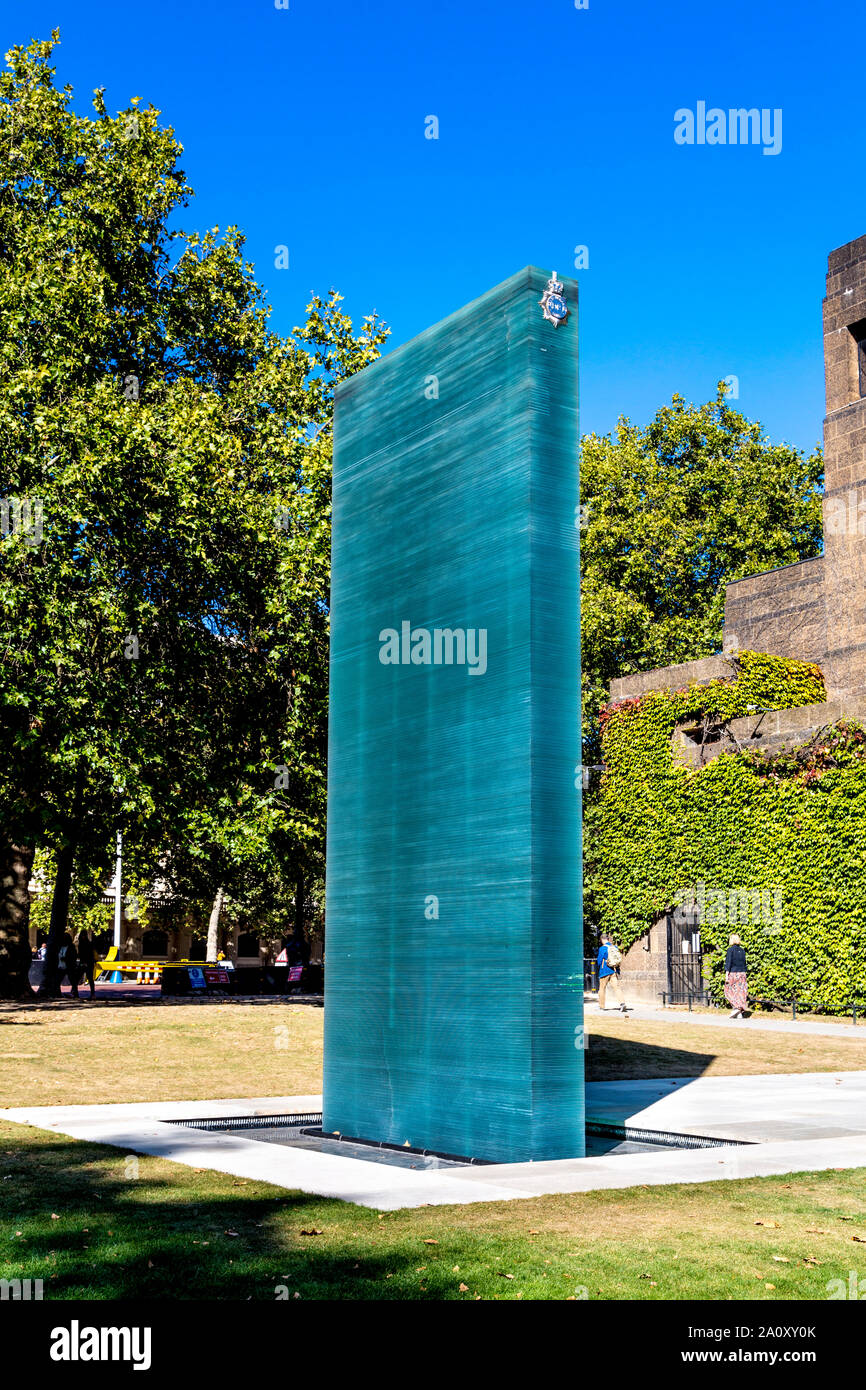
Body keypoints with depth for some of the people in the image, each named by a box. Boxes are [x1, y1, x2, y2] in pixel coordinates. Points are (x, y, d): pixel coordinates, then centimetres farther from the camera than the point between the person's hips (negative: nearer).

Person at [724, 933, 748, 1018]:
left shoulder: (730, 950, -8)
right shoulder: (742, 950, 9)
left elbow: (728, 962, -13)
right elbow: (744, 963, 14)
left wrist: (726, 974, -13)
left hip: (733, 973, -5)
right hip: (742, 973, 5)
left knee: (730, 992, 5)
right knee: (740, 992, 4)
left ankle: (737, 1007, -12)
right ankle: (740, 1013, 1)